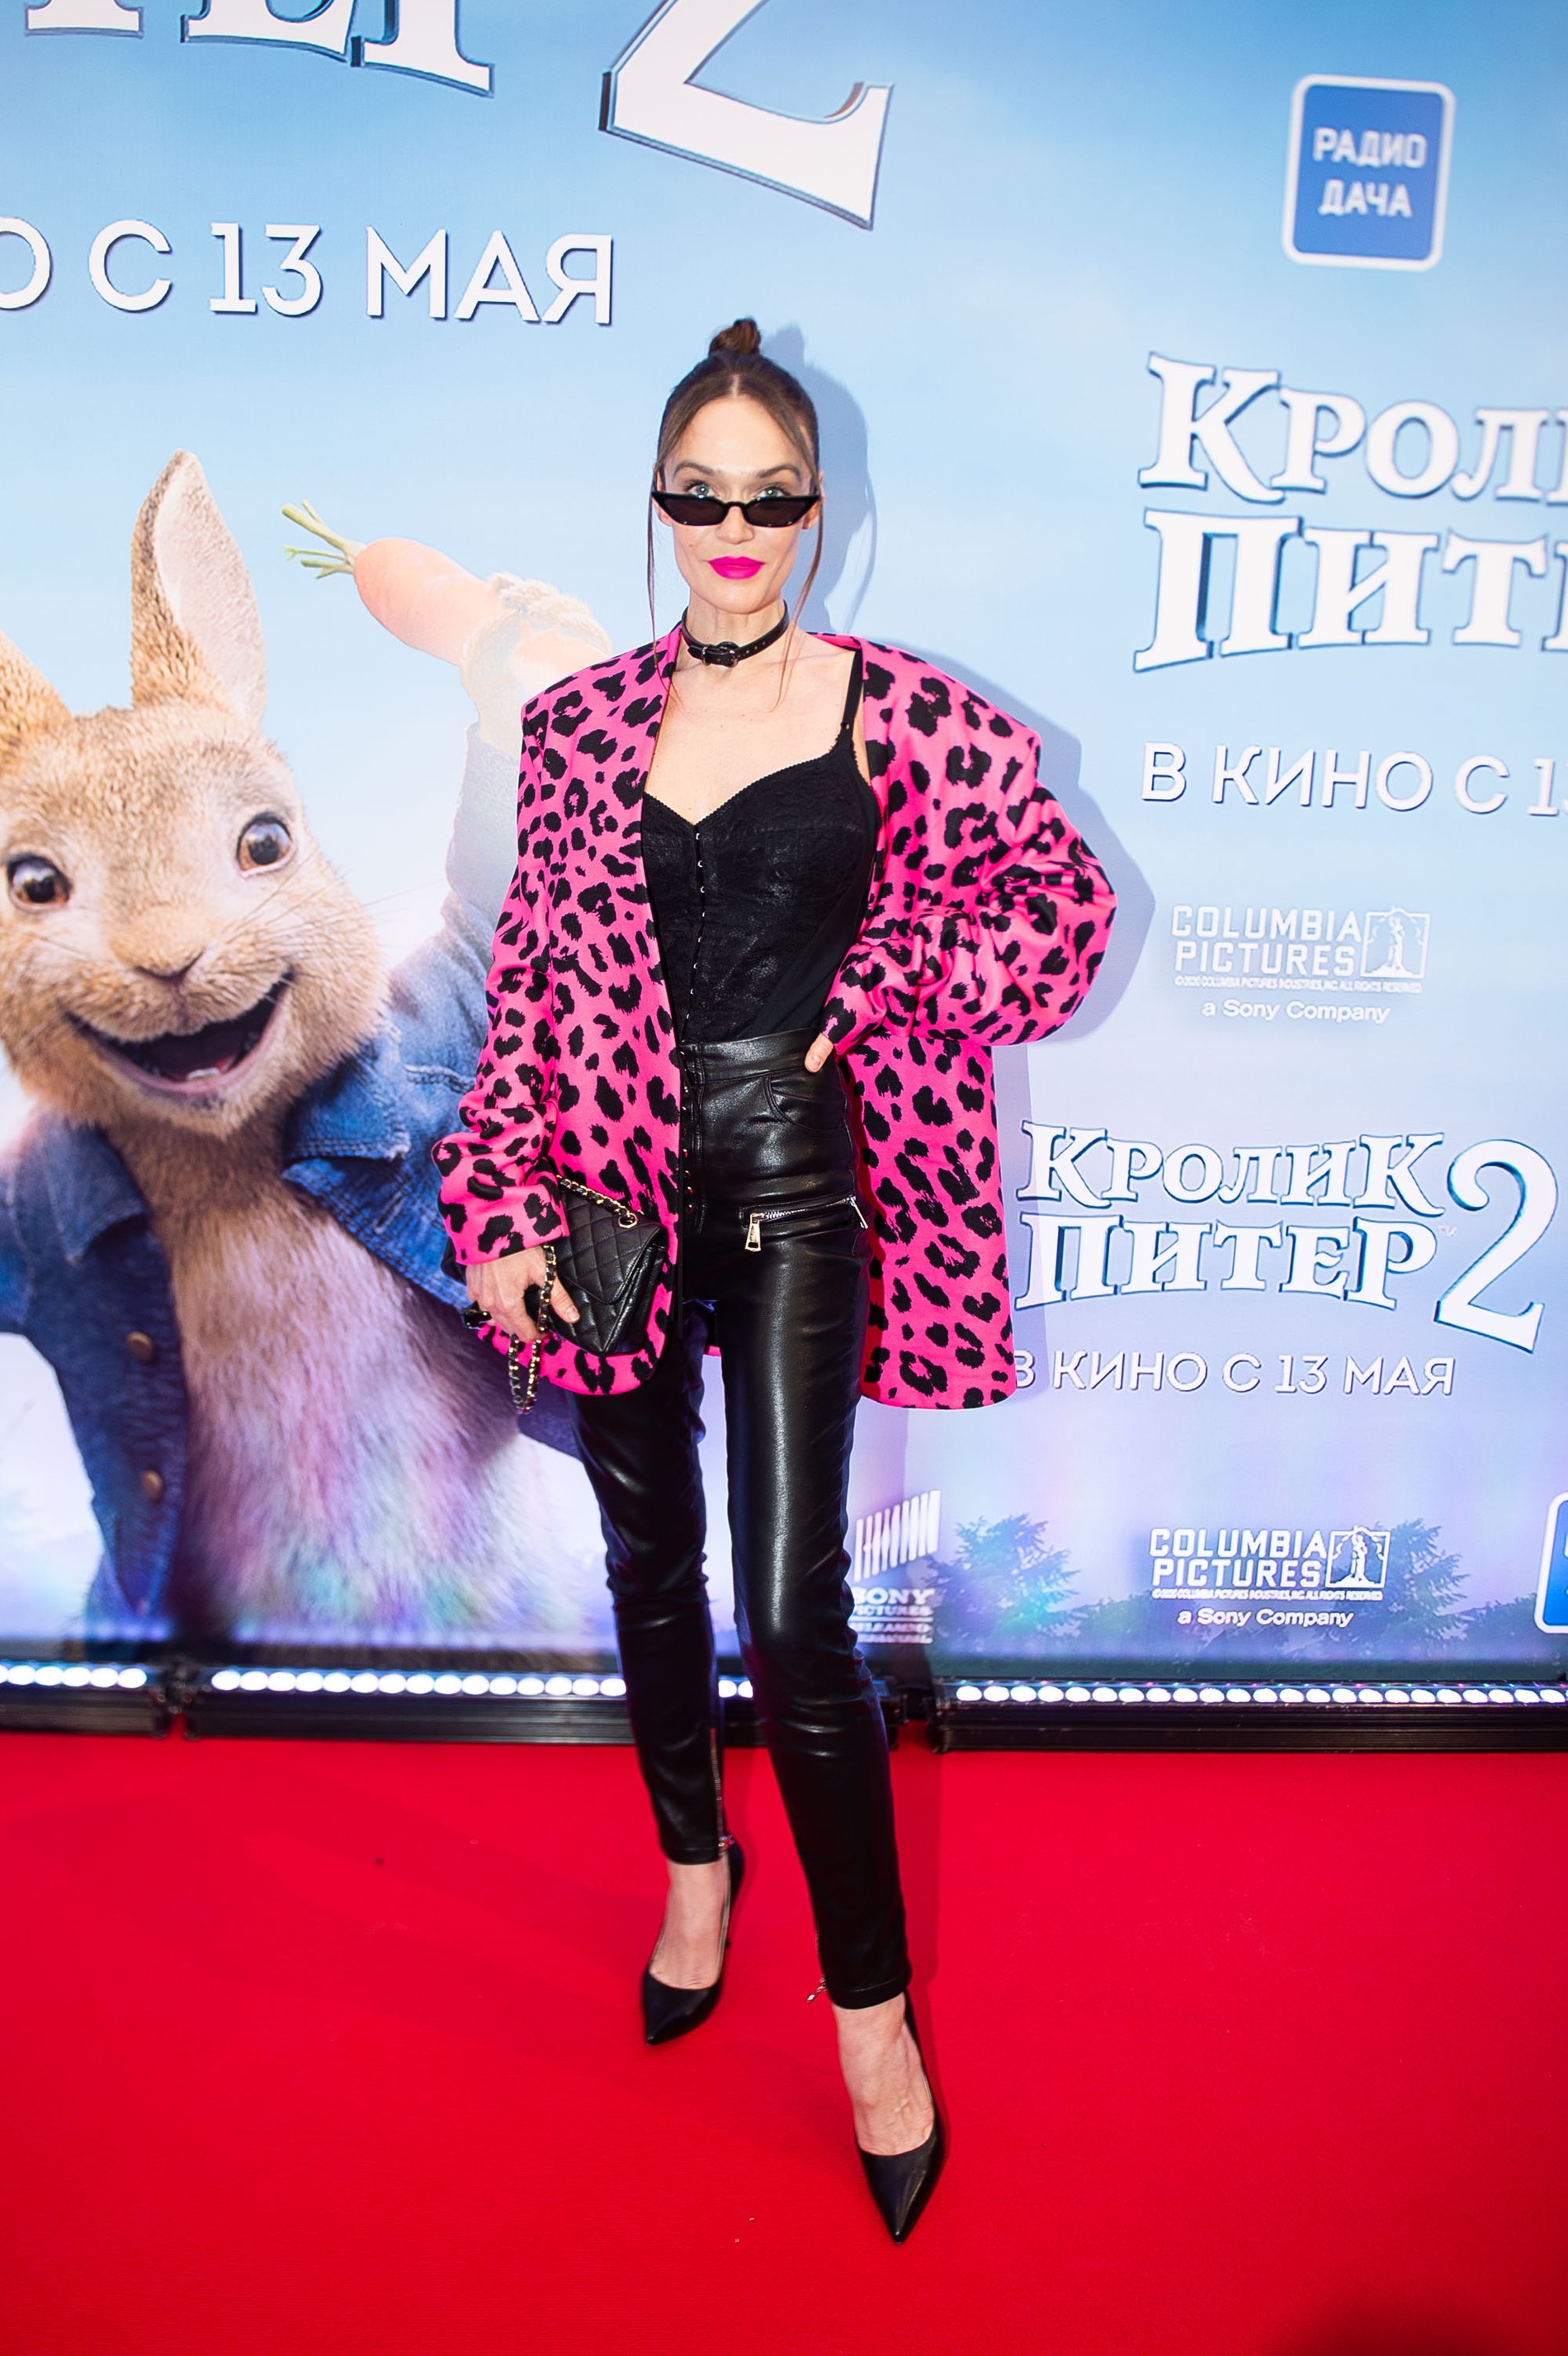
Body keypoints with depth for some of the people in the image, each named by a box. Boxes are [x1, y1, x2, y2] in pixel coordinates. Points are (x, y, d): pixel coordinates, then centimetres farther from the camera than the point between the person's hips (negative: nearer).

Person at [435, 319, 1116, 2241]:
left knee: (794, 1618, -4)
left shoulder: (898, 714, -2)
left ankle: (871, 2006, 17)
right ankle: (693, 1858, 43)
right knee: (650, 1559, 17)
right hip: (621, 1191, 3)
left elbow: (1061, 897, 4)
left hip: (795, 1192, -3)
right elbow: (532, 982, 4)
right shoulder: (583, 723, 5)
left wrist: (875, 1002, -7)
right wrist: (506, 1219, -2)